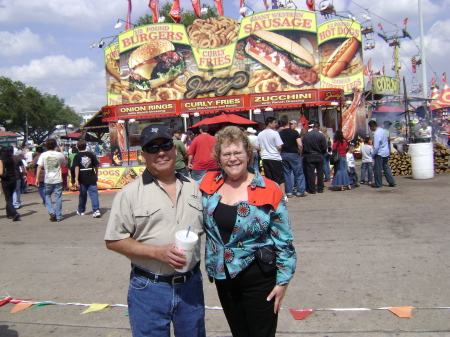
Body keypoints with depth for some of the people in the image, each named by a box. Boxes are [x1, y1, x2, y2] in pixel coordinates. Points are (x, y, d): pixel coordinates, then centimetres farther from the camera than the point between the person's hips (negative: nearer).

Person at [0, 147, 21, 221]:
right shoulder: (12, 160, 5)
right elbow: (14, 170, 8)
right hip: (13, 180, 5)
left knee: (8, 199, -2)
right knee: (10, 198, 19)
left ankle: (15, 213, -20)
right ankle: (9, 214, 27)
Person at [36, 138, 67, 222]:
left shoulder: (43, 155, -4)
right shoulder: (60, 155, -3)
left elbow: (39, 167, -7)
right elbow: (64, 164, 14)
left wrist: (37, 178, -2)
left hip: (48, 180, 0)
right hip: (58, 179, 0)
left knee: (47, 196, 16)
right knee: (58, 197, 6)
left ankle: (51, 212, -1)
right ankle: (58, 216, 9)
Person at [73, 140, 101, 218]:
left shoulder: (77, 156, -2)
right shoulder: (91, 154, 3)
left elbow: (76, 168, -13)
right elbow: (96, 166, 7)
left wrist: (76, 179, -16)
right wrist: (96, 175, 20)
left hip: (82, 179, 0)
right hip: (91, 178, 0)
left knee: (82, 195, 15)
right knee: (94, 193, -4)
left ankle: (81, 211, 30)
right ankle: (96, 210, -19)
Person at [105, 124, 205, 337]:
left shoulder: (193, 188, 6)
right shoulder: (130, 193, -7)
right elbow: (114, 241, -8)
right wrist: (158, 252, -18)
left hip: (191, 285, 4)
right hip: (149, 288, -3)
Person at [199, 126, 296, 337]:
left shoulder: (269, 191, -13)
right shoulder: (209, 184, -3)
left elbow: (284, 241, -9)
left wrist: (283, 281, -9)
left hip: (259, 279, -4)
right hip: (223, 277, 4)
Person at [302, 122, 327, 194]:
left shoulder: (306, 135, -4)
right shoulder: (321, 135, -7)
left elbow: (303, 146, -2)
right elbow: (324, 148, -5)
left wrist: (304, 154, 12)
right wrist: (322, 154, 14)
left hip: (309, 156, 0)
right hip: (319, 156, 0)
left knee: (310, 173, 2)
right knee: (320, 172, 10)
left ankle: (312, 189, 2)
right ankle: (320, 188, 15)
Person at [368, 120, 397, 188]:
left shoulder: (376, 133, -20)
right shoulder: (382, 130, 7)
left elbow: (376, 146, -22)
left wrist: (372, 155, -10)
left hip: (380, 154, -9)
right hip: (386, 152, 9)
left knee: (378, 169, 1)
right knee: (386, 168, 16)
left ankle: (378, 184, 9)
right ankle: (392, 182, 17)